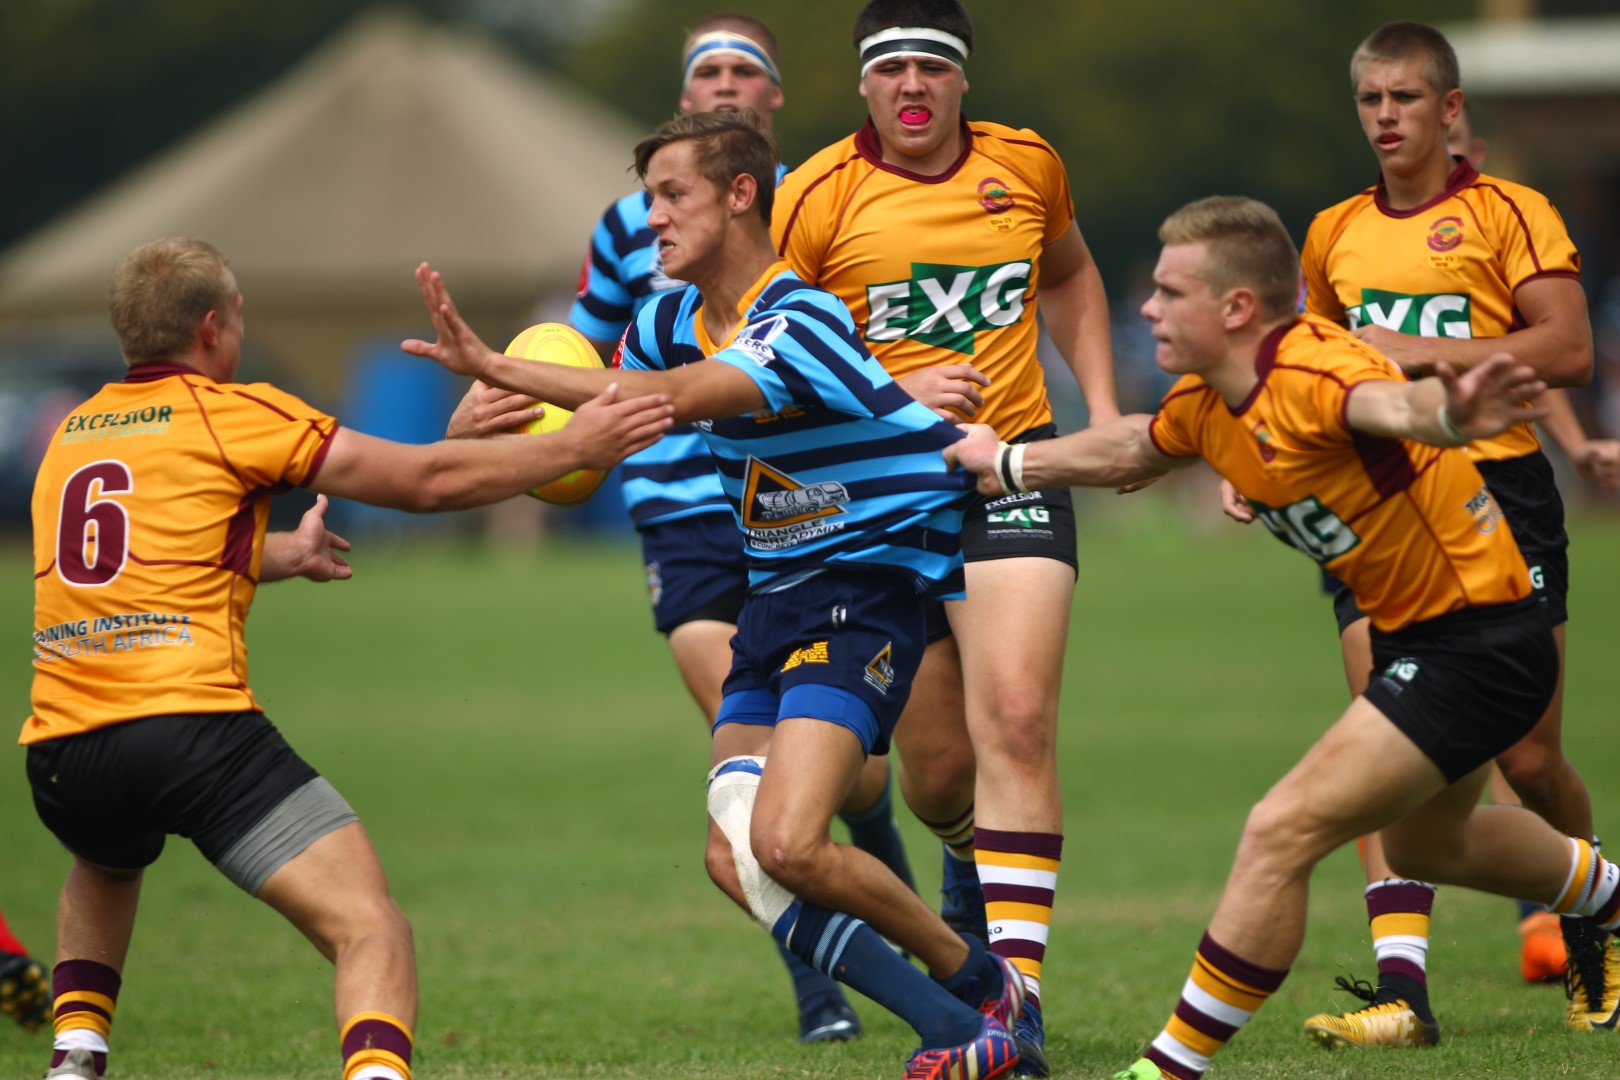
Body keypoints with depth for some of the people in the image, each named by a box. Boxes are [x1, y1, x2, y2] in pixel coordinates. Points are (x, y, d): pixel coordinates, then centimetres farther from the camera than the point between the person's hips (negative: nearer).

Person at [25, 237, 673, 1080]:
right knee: (370, 930, -9)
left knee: (104, 871, 40)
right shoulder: (231, 415, 2)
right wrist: (574, 447, 12)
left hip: (61, 750, 6)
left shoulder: (71, 435, 19)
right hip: (192, 724, -6)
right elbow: (426, 480, 2)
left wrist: (280, 556, 51)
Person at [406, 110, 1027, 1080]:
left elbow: (672, 400, -32)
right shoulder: (674, 322, 7)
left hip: (861, 592, -9)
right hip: (774, 597, 9)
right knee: (735, 860, -6)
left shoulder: (801, 322, -20)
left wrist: (494, 366, -32)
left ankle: (984, 984, 1)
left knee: (787, 843, -22)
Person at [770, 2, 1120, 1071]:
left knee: (1015, 716, -18)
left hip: (1012, 470, 1)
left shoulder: (1027, 165, 4)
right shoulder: (819, 196, -6)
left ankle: (1019, 989, -20)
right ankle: (975, 861, 42)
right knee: (935, 769, 3)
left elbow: (1070, 275, 24)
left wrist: (1103, 407, 15)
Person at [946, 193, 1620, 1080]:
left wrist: (1450, 413, -75)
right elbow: (1129, 450, 24)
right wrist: (1009, 461, 35)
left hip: (1478, 635, -11)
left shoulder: (1312, 373, -29)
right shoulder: (1206, 402, 0)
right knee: (1422, 841, 33)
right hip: (1415, 633, 11)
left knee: (1280, 837, -16)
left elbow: (1394, 406, -53)